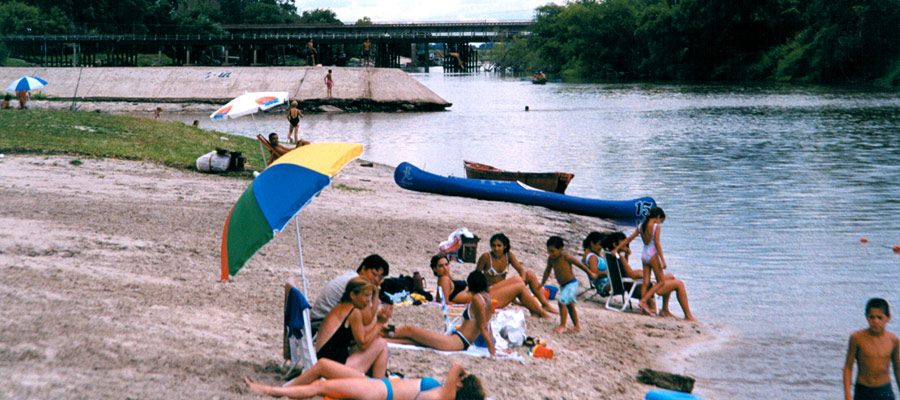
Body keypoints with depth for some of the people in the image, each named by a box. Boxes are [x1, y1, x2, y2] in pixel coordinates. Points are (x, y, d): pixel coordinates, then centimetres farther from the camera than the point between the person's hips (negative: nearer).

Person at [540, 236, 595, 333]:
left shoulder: (566, 257, -21)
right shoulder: (551, 259, -3)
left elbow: (580, 264, -10)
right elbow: (547, 270, 14)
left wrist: (590, 273, -1)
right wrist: (542, 282, 22)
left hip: (571, 284, -8)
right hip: (563, 285, 8)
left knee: (562, 301, -20)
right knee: (570, 305, 18)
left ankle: (562, 326, -13)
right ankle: (576, 326, 31)